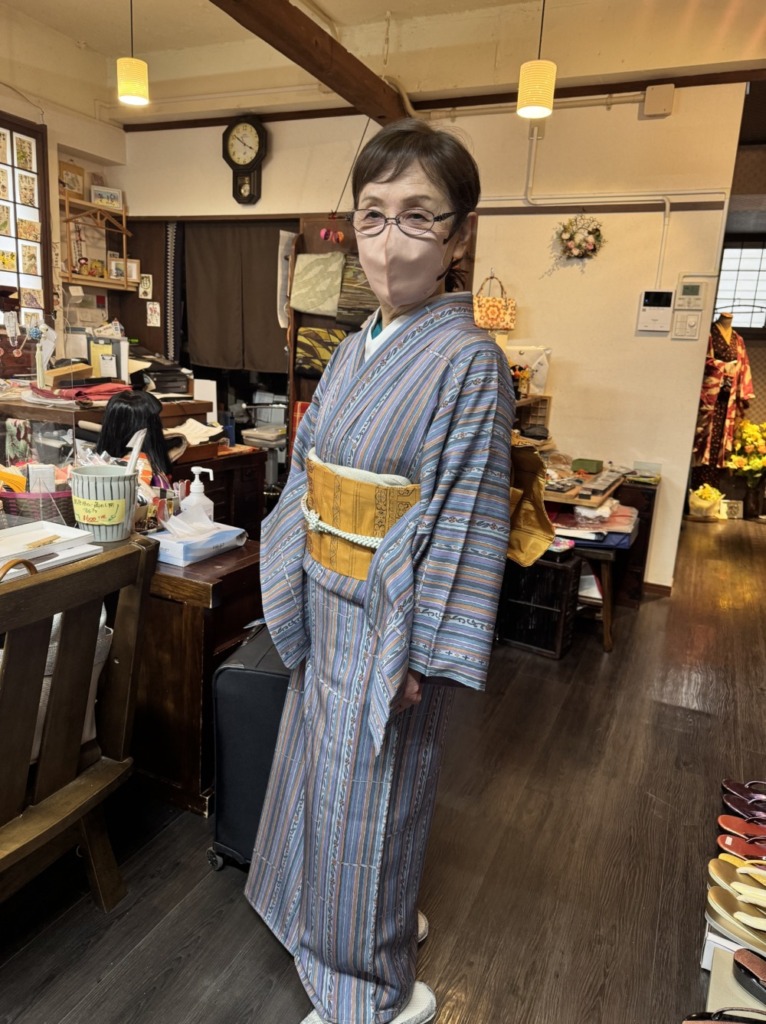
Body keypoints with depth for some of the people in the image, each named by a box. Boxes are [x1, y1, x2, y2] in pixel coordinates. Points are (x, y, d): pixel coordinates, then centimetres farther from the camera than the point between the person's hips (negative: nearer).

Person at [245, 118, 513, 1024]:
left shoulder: (468, 361, -17)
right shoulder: (352, 352, 5)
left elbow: (462, 522, -19)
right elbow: (309, 472, 11)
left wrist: (420, 653, -17)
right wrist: (294, 589, 11)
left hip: (392, 615, -8)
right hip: (330, 606, 8)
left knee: (365, 799, 10)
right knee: (325, 771, 24)